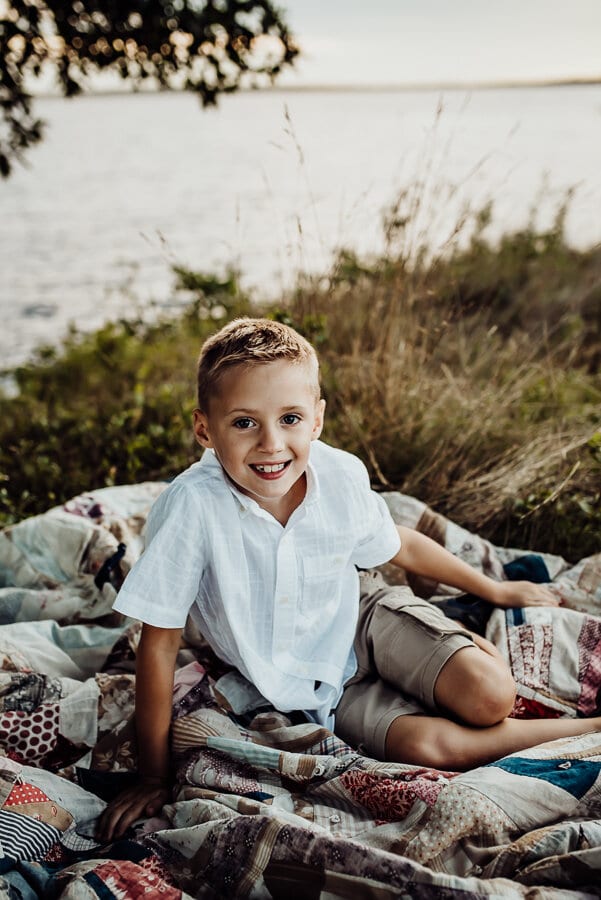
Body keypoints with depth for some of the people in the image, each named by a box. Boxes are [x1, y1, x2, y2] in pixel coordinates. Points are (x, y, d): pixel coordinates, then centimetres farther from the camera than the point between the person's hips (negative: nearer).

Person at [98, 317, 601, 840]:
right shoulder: (192, 508, -30)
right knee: (428, 744, -21)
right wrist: (154, 777, -14)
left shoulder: (342, 475, -19)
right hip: (303, 683, -2)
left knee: (491, 697, -22)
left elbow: (399, 544, 4)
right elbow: (159, 644, -21)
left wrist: (495, 590, 13)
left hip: (364, 614, 2)